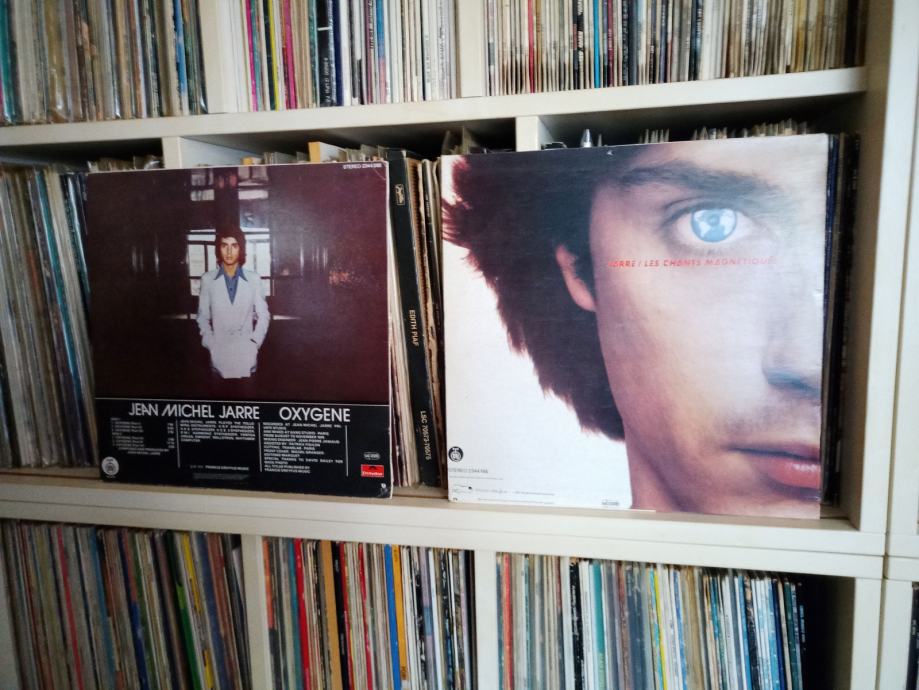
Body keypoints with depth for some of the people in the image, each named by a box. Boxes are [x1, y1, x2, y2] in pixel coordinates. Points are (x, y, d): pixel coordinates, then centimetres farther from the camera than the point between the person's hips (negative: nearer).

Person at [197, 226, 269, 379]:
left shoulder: (253, 279, 1)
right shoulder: (207, 279, 2)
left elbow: (263, 315, 5)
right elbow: (203, 317, 7)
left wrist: (254, 343, -4)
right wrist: (210, 345, -3)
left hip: (246, 352, 0)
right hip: (219, 352, 0)